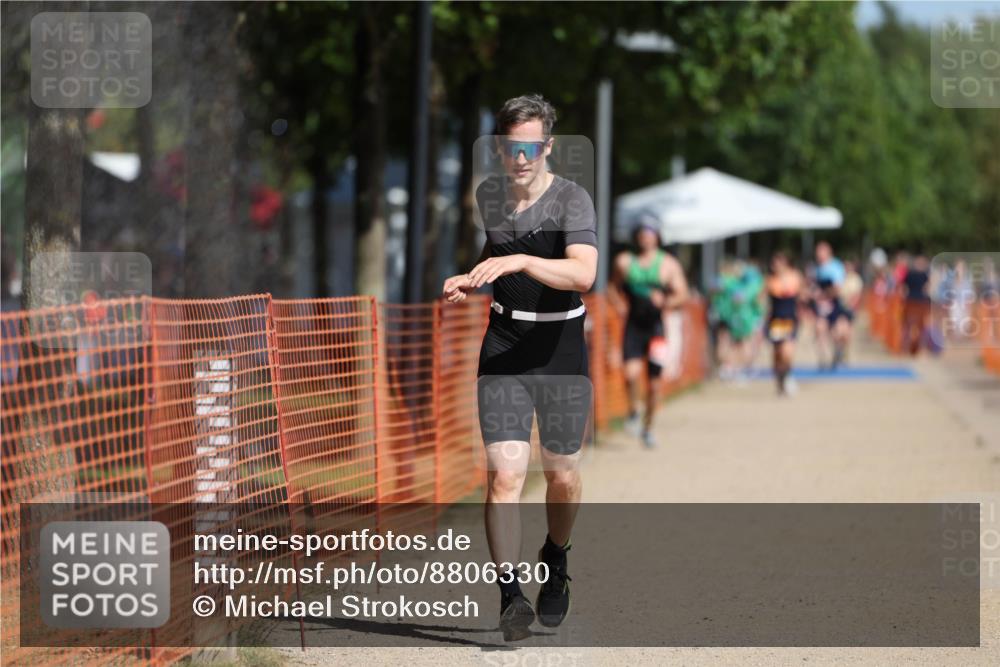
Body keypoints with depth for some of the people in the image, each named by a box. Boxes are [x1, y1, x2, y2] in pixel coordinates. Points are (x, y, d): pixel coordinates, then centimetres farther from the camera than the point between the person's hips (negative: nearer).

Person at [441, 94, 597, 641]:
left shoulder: (572, 199, -13)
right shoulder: (487, 196, 4)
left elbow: (583, 273, -30)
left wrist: (519, 261, -40)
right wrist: (468, 280, 6)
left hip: (561, 349, -2)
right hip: (503, 349, 2)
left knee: (562, 476, 9)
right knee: (505, 474, -13)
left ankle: (555, 561, 39)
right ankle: (510, 593, -18)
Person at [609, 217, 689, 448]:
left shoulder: (668, 264, 2)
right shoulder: (624, 262, 5)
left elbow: (682, 294, -2)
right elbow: (615, 287, 19)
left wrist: (666, 302, -22)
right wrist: (620, 304, -1)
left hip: (656, 327, 0)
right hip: (633, 326, 0)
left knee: (654, 384, 4)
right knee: (631, 373, -20)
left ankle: (648, 428, 21)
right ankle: (633, 413, 6)